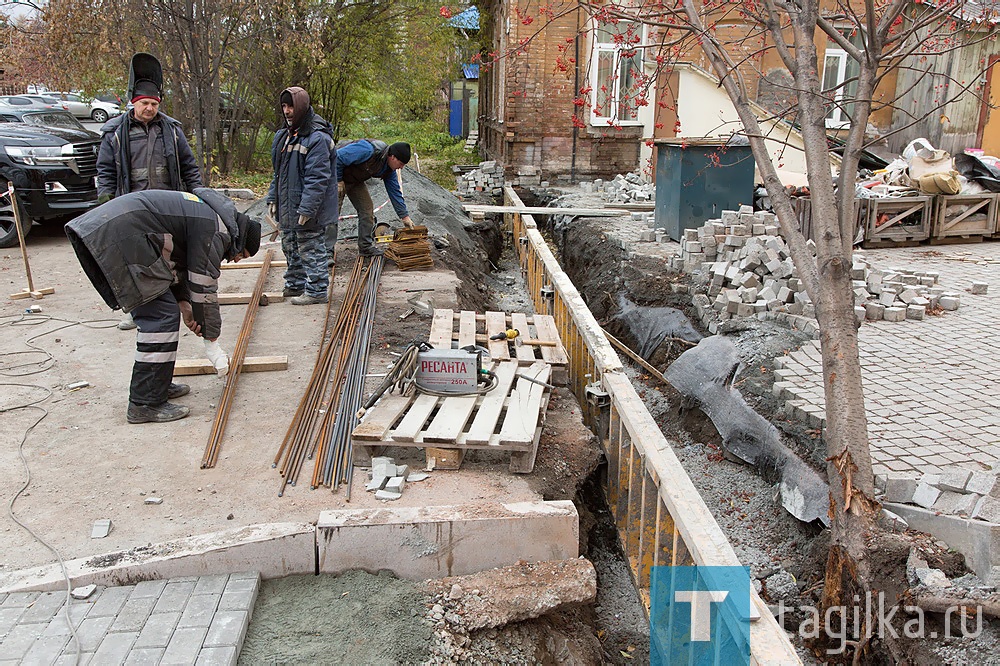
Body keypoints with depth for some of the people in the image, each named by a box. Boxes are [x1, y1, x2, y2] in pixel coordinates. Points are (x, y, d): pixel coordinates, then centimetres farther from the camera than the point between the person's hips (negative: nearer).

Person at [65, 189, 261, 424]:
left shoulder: (206, 215, 23)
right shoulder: (215, 232, -7)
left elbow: (176, 263, 26)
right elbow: (204, 288, -7)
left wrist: (183, 303, 13)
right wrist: (212, 345, 0)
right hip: (121, 238, -11)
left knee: (154, 315, 17)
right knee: (162, 316, -8)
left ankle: (158, 385, 27)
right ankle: (146, 403, -3)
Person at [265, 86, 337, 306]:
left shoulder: (317, 138, -19)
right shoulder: (284, 136, 11)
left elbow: (317, 178, -23)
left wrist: (306, 209, -25)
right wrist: (272, 198, 15)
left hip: (309, 209, -10)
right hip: (287, 207, 10)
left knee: (311, 250, -1)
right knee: (290, 247, 19)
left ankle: (317, 290, 10)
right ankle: (295, 285, 34)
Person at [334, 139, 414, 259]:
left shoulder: (389, 168, -7)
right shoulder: (368, 150, -35)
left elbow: (395, 191, 0)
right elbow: (338, 157, -30)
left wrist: (405, 216, -2)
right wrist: (338, 181, -22)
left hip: (356, 180, 8)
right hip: (337, 176, -8)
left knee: (367, 209, 3)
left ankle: (366, 247, 12)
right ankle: (327, 251, -10)